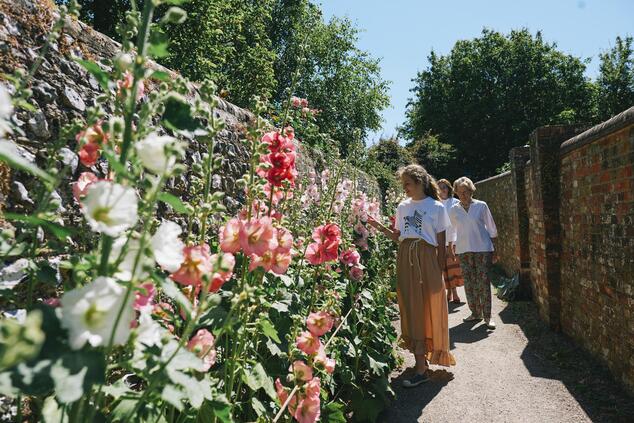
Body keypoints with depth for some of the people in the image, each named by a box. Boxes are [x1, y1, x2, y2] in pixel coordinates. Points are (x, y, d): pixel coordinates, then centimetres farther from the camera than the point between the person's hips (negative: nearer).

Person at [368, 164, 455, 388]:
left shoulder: (436, 207, -1)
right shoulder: (403, 207, 11)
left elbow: (441, 243, -1)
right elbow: (399, 237, 11)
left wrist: (440, 270, -3)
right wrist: (380, 227, -2)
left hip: (426, 260, -4)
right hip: (406, 260, 4)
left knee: (429, 309, 1)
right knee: (411, 310, 5)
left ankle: (422, 366, 10)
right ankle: (421, 365, 16)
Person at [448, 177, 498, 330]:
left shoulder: (481, 206, 1)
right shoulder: (454, 210, 5)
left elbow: (491, 228, 6)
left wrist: (493, 248, 4)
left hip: (483, 249, -2)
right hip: (463, 250, 2)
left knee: (484, 282, -3)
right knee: (469, 283, 5)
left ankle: (487, 316, 4)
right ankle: (475, 313, 17)